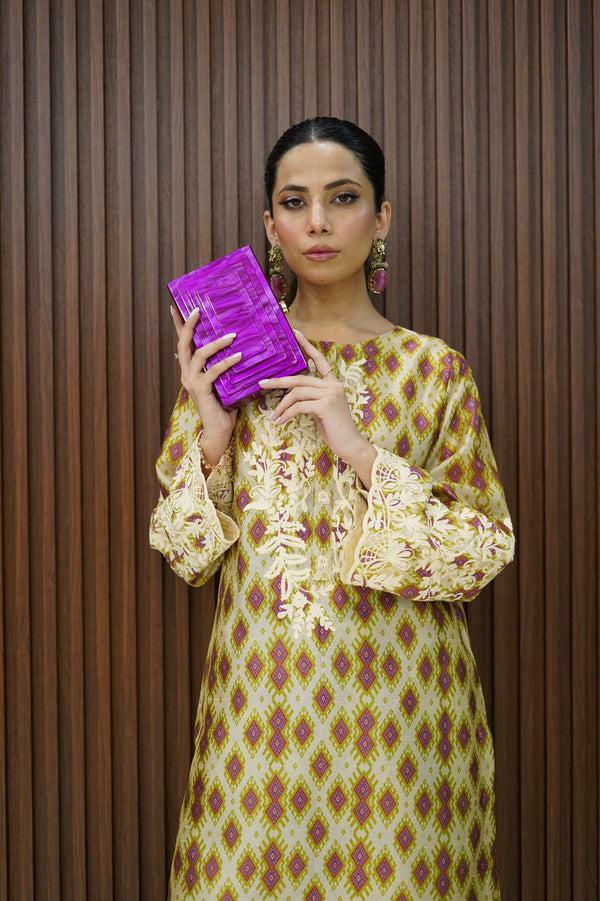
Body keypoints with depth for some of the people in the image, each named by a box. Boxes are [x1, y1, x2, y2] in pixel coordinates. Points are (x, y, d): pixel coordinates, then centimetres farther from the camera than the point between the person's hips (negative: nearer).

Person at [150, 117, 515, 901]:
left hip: (391, 694, -1)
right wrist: (212, 434, -12)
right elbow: (186, 554, 5)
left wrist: (364, 452, -15)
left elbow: (487, 549, -5)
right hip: (259, 690, 1)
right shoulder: (226, 360, 4)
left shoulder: (433, 370, -1)